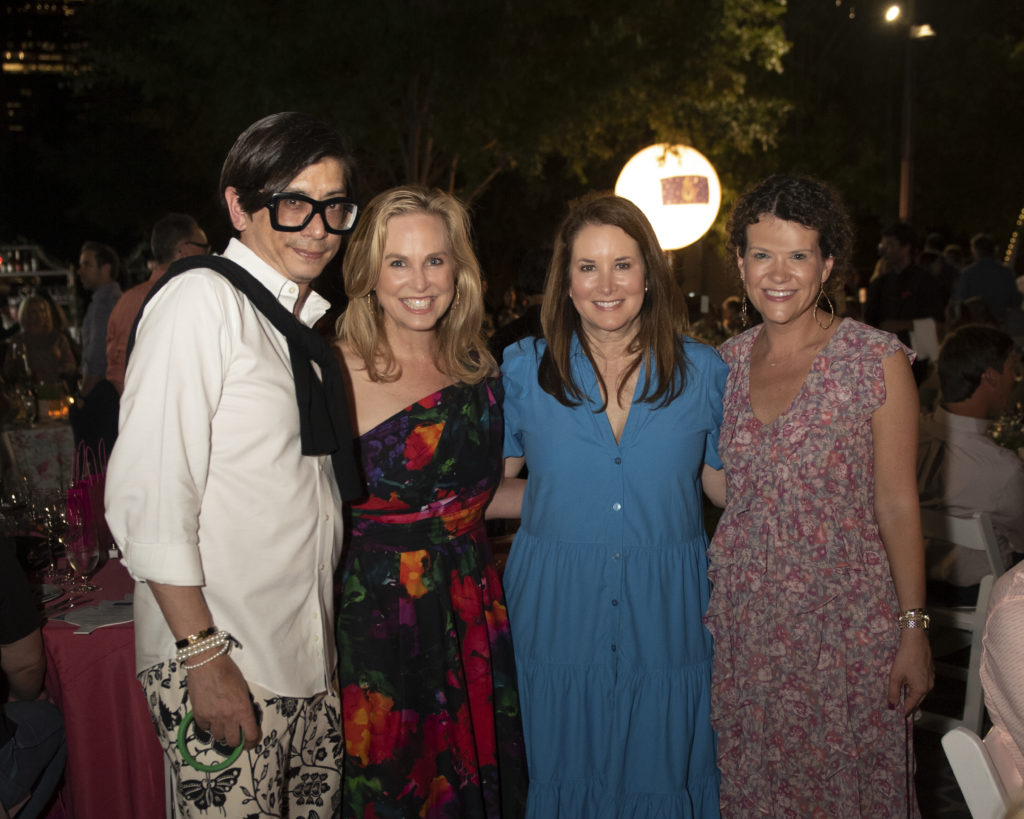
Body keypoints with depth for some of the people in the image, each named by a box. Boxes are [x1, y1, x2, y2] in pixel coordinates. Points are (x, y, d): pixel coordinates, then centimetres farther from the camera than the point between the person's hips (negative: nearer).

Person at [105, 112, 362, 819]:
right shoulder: (203, 298, -13)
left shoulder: (302, 323, 12)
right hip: (223, 661, -7)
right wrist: (203, 656, -19)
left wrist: (321, 634, 10)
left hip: (308, 652, 8)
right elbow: (149, 500, -19)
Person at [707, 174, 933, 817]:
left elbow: (898, 503, -7)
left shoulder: (877, 361, -9)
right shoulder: (726, 363, 3)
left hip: (845, 616, -3)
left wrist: (914, 629, -8)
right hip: (744, 614, 4)